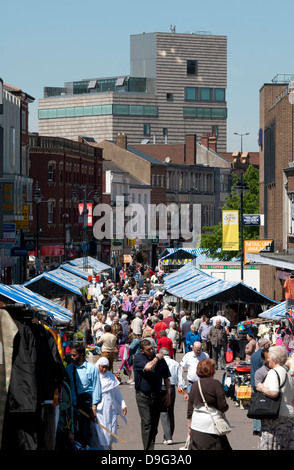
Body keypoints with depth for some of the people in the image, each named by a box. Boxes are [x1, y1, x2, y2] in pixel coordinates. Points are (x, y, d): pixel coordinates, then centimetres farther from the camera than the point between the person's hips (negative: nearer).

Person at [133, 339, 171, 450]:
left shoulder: (159, 357, 8)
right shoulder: (138, 358, -5)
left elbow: (166, 377, 14)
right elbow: (148, 367, -25)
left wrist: (168, 393, 8)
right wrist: (156, 358, -8)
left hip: (157, 395, 4)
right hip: (143, 396, -4)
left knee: (155, 424, 7)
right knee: (146, 423, -12)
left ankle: (151, 447, 16)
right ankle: (148, 449, -13)